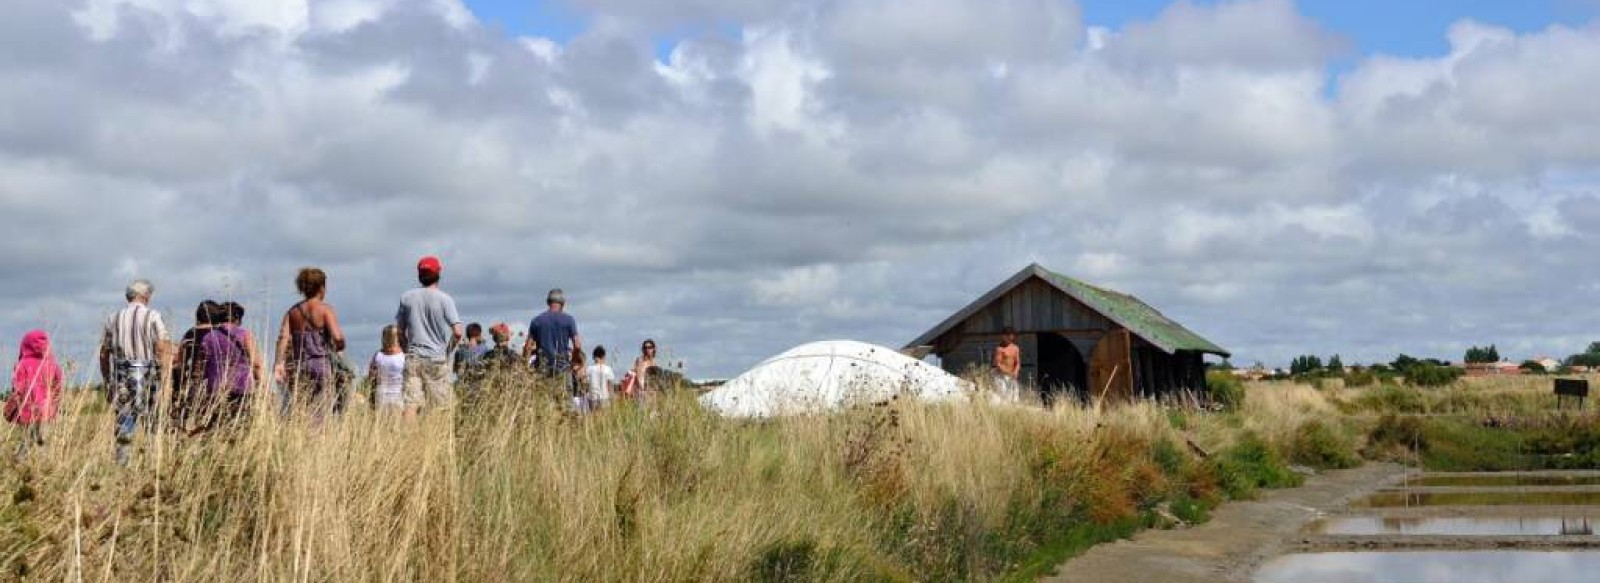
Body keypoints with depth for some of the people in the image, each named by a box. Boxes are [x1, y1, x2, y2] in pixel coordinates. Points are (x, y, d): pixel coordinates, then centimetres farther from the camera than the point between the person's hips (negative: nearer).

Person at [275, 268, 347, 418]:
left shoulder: (293, 312, 12)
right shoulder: (325, 310, 0)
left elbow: (283, 337, -4)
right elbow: (337, 337, -14)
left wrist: (278, 363, -13)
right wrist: (338, 349, 9)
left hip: (297, 368, 4)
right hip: (321, 365, -4)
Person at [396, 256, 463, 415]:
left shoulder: (406, 297, 4)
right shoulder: (444, 299, -5)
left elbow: (399, 331, 9)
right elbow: (457, 333, -11)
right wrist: (449, 348, 8)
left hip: (414, 359, 2)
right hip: (437, 360, -2)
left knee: (411, 404, -4)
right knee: (441, 406, 5)